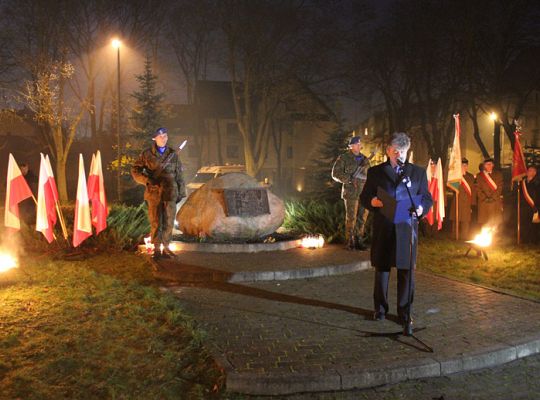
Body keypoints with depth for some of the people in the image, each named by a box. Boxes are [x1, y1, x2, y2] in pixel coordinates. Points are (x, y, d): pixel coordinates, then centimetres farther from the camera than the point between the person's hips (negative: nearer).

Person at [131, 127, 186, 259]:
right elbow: (135, 170, 4)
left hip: (170, 193, 2)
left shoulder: (173, 154, 9)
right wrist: (148, 180, -11)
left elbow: (179, 175, 11)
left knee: (169, 222, 3)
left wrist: (181, 192, 8)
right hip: (154, 193, -2)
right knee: (156, 222, 1)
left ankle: (166, 248, 14)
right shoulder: (147, 154, 3)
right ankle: (156, 249, 9)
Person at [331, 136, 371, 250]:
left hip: (364, 193, 5)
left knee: (362, 218, 7)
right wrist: (350, 179, -14)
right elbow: (335, 173, -6)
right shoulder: (344, 158, -2)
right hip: (351, 192, -5)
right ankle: (350, 242, 3)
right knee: (351, 218, -4)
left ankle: (359, 240, 15)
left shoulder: (364, 159, 15)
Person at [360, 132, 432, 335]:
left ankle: (405, 314, 11)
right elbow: (364, 197, 8)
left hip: (407, 228, 0)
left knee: (406, 272, 0)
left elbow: (427, 198, 10)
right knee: (381, 269, 9)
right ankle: (380, 308, 24)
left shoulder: (418, 172, 10)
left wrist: (421, 209, -12)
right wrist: (372, 201, -15)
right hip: (383, 228, 0)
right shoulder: (375, 172, 8)